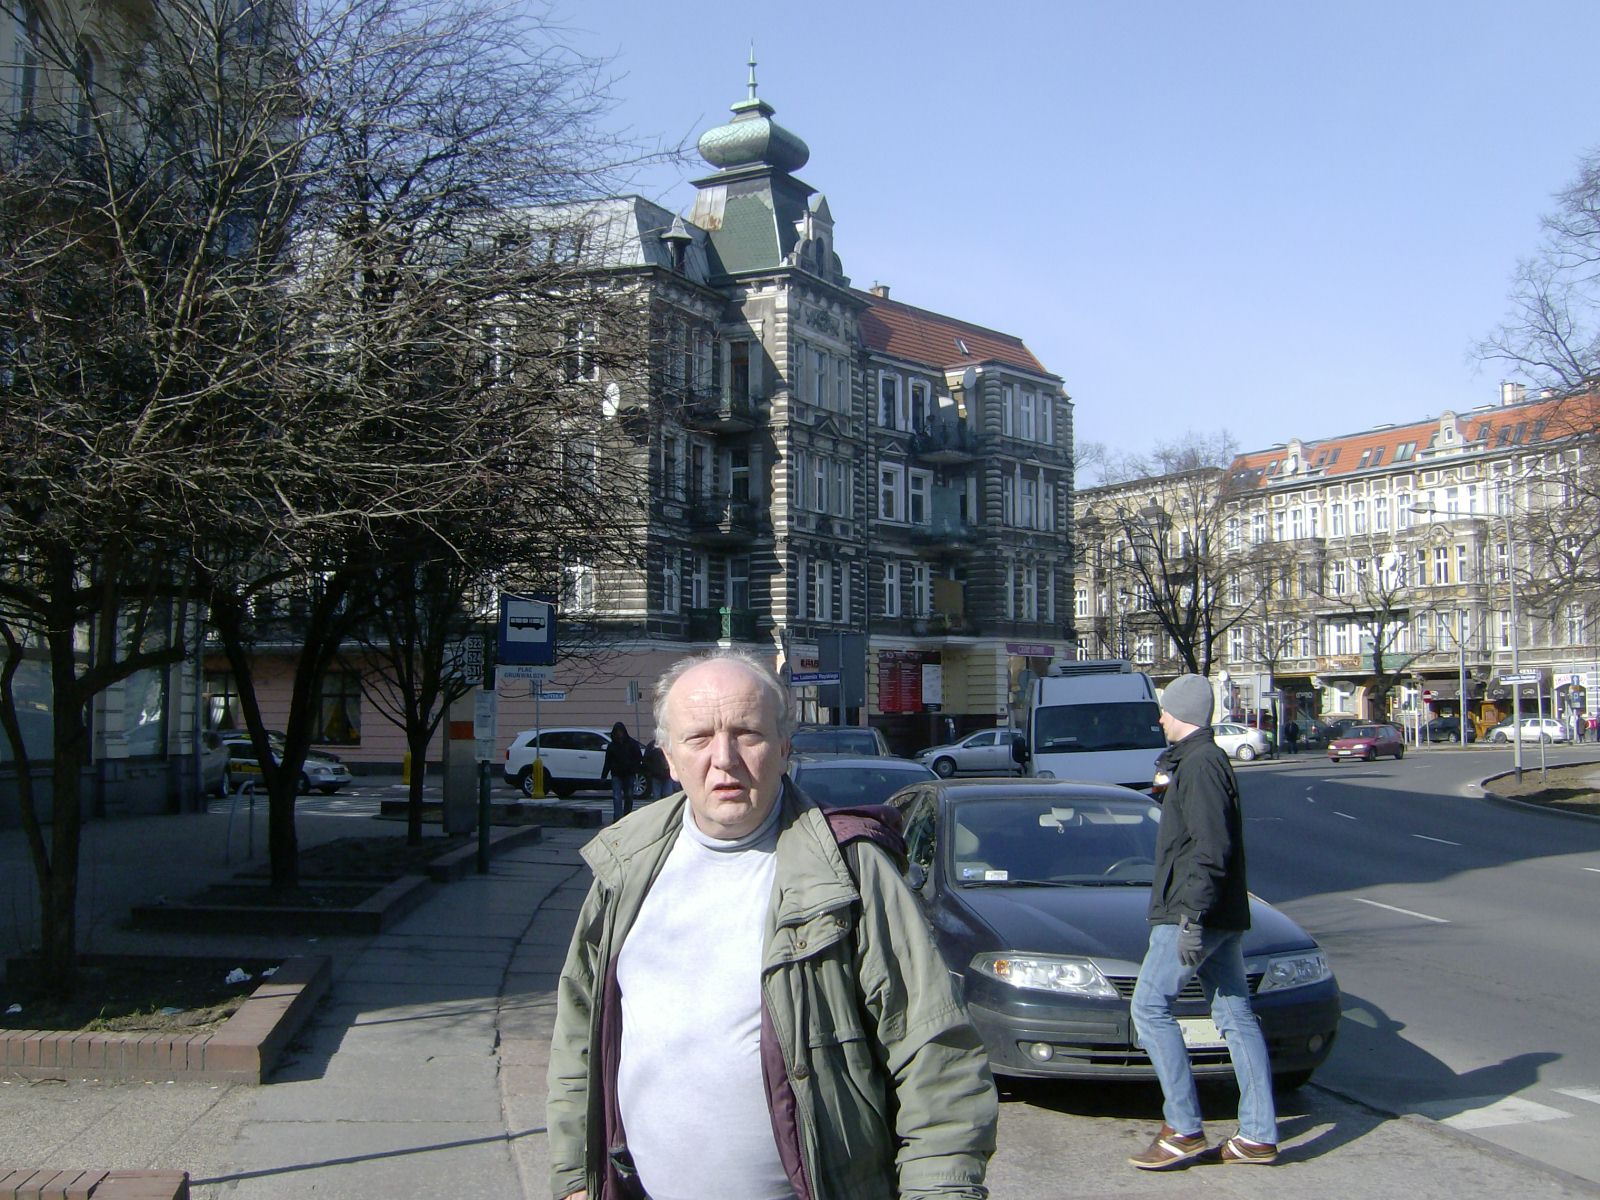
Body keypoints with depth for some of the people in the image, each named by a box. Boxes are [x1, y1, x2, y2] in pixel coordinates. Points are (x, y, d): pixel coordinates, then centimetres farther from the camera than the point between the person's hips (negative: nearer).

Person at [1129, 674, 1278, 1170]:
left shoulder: (1200, 764, -15)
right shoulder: (1208, 759, 17)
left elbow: (1210, 848, -23)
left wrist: (1192, 917, -24)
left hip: (1195, 913, -10)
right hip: (1222, 916, 10)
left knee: (1150, 1007, -7)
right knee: (1236, 1016, 8)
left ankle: (1184, 1130, -5)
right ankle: (1258, 1135, 11)